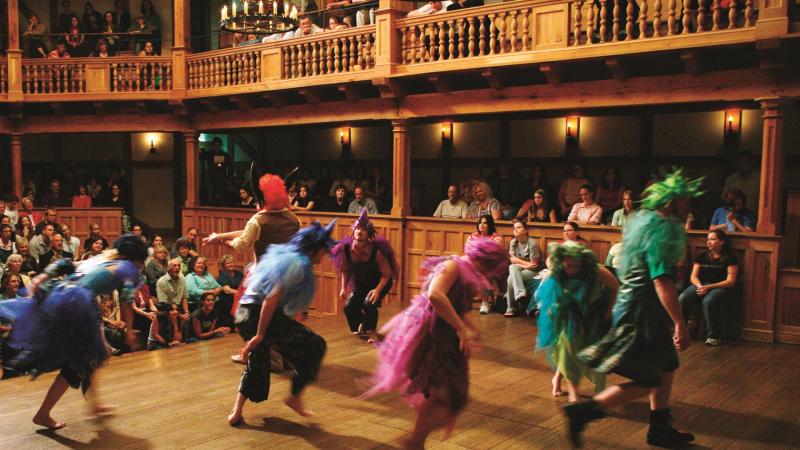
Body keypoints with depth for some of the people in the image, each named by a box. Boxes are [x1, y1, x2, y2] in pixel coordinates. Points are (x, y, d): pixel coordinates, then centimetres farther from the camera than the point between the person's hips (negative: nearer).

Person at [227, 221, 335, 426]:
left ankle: (236, 412, 29)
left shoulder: (281, 253, 15)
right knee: (315, 346, 2)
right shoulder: (298, 265, -13)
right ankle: (295, 397, 14)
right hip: (262, 316, -10)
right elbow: (271, 299, -22)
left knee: (257, 361, 29)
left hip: (244, 312, 10)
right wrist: (259, 335, -21)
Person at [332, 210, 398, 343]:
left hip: (380, 283, -4)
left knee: (369, 303, -28)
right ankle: (362, 324, 26)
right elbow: (345, 270, 1)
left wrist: (377, 290, -31)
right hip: (360, 283, 4)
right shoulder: (346, 249, -18)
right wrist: (344, 288, -5)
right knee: (349, 306, -11)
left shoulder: (376, 251, -29)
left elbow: (386, 274, -21)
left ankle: (372, 331, 1)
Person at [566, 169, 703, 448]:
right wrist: (679, 324, -27)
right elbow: (662, 280, -28)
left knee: (666, 368, 19)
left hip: (632, 305, 10)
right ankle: (582, 411, -3)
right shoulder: (662, 228, -20)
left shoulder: (641, 218, 9)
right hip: (643, 312, -10)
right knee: (647, 382, -4)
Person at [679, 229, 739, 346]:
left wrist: (709, 287, -17)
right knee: (682, 298, -27)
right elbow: (693, 276, 12)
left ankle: (714, 336, -21)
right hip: (700, 285, 4)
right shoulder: (702, 256, 16)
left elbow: (730, 282, -6)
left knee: (709, 301, -38)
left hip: (720, 287, -4)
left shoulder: (730, 258, 2)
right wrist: (699, 286, -12)